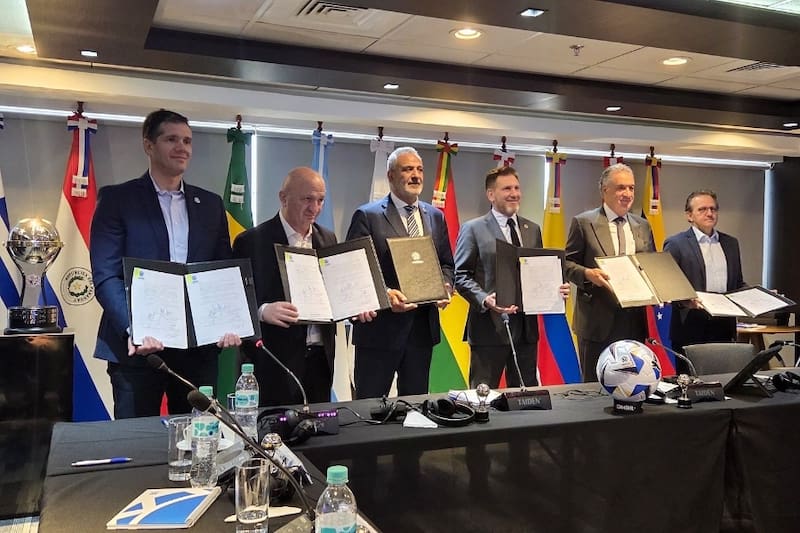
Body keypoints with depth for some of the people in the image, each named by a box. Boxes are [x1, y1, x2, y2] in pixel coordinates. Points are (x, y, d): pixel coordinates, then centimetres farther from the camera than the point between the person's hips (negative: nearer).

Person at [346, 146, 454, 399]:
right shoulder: (367, 215, -5)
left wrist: (444, 287, -3)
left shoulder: (436, 217, 12)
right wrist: (384, 294, -23)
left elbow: (446, 264, 18)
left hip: (423, 327, 5)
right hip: (380, 327, -5)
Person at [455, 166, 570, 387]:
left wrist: (557, 288, -2)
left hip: (526, 327, 6)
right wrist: (484, 300, -22)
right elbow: (461, 275, -7)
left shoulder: (533, 229, 15)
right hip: (489, 327, -5)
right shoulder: (473, 229, -2)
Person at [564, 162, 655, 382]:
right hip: (598, 322, -4)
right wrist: (587, 274, -21)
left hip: (635, 321, 5)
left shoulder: (643, 226, 14)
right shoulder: (584, 223, -1)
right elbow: (567, 263, -2)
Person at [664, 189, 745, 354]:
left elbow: (738, 284, 23)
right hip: (690, 327, -4)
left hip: (724, 328, 5)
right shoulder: (675, 243, -1)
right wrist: (684, 301, -22)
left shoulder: (731, 243, 17)